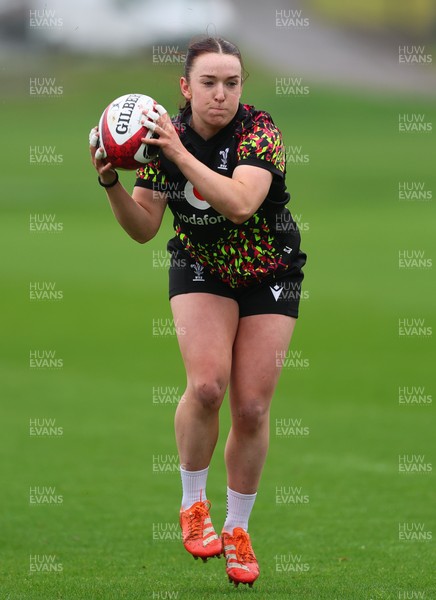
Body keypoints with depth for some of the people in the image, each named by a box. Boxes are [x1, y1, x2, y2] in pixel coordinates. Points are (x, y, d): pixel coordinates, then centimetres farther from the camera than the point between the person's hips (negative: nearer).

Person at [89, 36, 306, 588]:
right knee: (206, 385, -22)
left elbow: (240, 204, -37)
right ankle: (193, 503, 0)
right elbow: (143, 228, -6)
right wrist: (111, 183, -23)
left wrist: (182, 155, -40)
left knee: (252, 408, -3)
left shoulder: (258, 130, -21)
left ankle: (237, 529, 16)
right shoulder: (163, 137, -10)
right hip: (200, 270, 1)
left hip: (268, 275, -1)